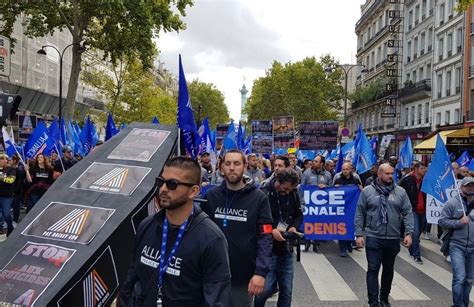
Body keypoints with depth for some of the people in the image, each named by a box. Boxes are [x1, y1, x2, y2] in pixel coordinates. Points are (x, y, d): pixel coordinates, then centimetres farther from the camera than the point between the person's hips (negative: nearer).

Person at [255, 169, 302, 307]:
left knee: (286, 290, 10)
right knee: (265, 289, -5)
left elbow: (299, 215, 17)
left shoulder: (293, 194, 3)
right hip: (267, 249, -5)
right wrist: (270, 231, -20)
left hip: (286, 249, 5)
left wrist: (294, 226, -2)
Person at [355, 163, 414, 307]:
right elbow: (360, 214, 0)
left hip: (393, 239, 3)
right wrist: (359, 234, -5)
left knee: (388, 270, 15)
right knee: (373, 270, -2)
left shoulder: (400, 192, 4)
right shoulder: (367, 191, -2)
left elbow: (407, 213, 3)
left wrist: (409, 233, -7)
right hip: (373, 238, -2)